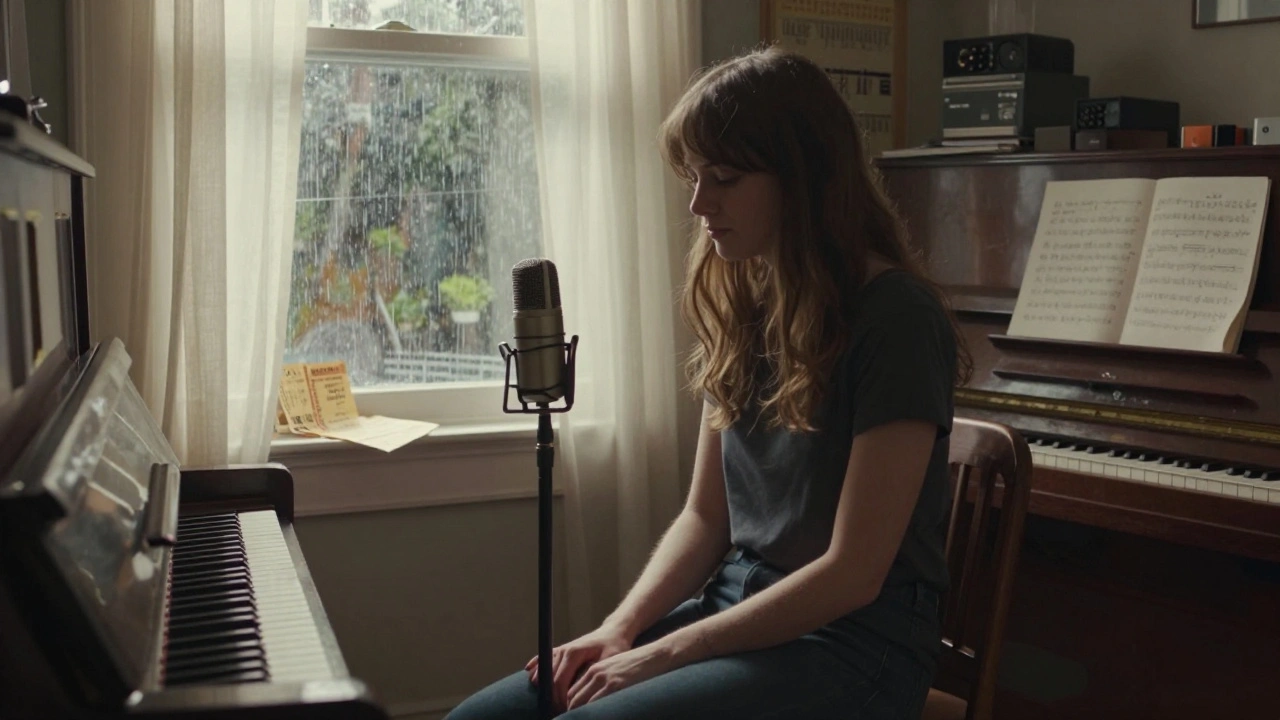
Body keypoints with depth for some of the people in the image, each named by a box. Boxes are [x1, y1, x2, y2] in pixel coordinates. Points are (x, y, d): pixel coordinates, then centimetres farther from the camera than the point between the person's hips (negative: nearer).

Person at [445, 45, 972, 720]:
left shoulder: (896, 317, -14)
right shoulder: (742, 307, 8)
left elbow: (852, 573, -16)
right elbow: (705, 515, 11)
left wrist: (664, 653, -15)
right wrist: (620, 628, -4)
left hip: (851, 645, -6)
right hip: (736, 610, 7)